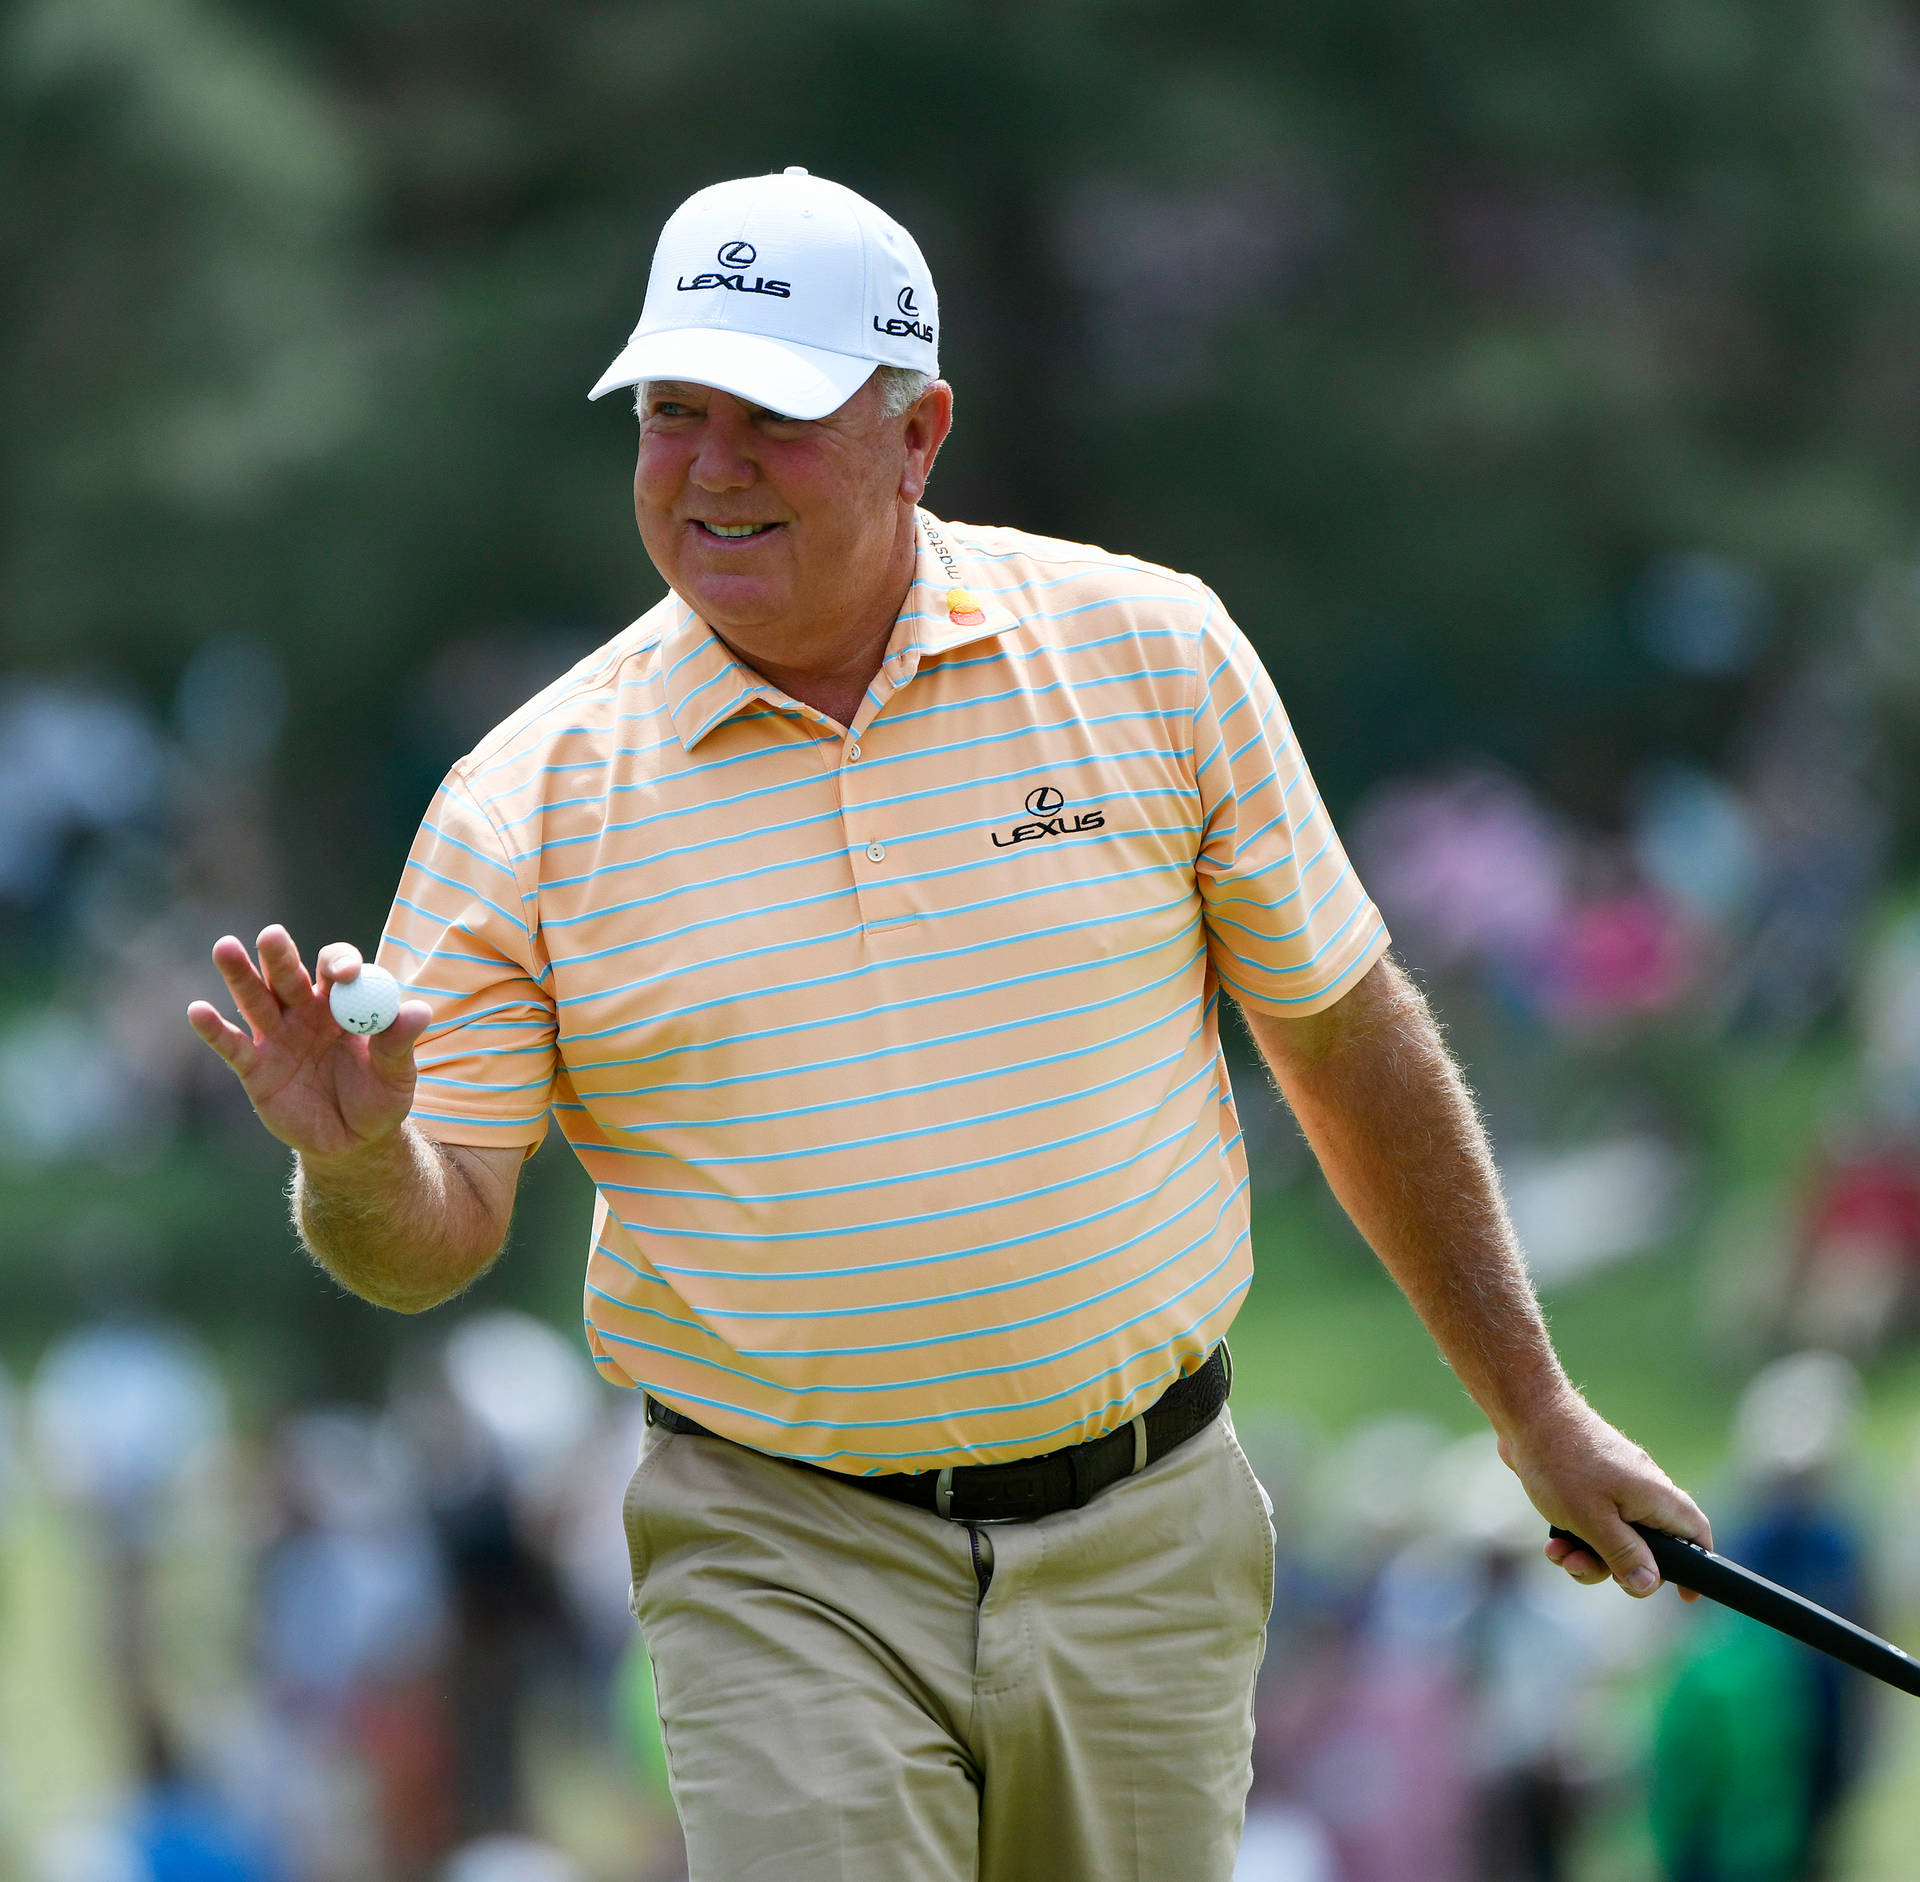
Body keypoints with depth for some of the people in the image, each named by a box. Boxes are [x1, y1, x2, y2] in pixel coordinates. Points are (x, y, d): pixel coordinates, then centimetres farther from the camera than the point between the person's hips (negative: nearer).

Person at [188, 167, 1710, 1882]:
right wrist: (357, 1165, -26)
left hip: (1140, 1549, 1)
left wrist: (1531, 1404, 12)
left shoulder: (1151, 651, 0)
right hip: (786, 1584, -1)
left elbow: (1348, 1041, 8)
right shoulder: (528, 796, -3)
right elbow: (440, 1238, -2)